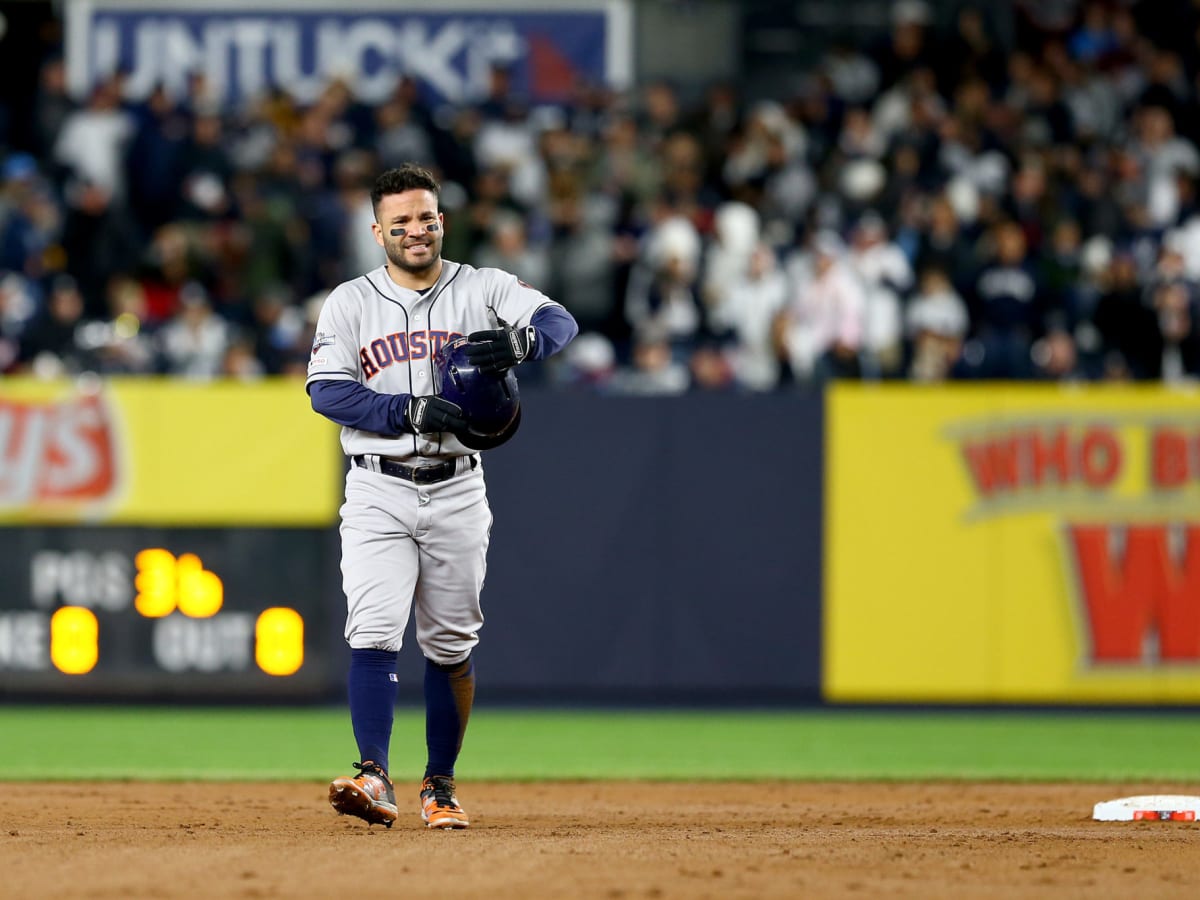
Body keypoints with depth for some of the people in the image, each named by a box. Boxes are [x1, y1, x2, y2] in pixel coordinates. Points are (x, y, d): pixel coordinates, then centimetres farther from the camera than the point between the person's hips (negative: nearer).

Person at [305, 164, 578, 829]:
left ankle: (440, 786, 18)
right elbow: (326, 390, -7)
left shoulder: (483, 290, 5)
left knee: (450, 646, 7)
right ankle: (375, 780, -23)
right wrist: (413, 411, -19)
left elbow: (559, 321, -9)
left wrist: (519, 341, -32)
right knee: (374, 633, -15)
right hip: (378, 492, -1)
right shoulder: (350, 303, 5)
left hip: (456, 493, 1)